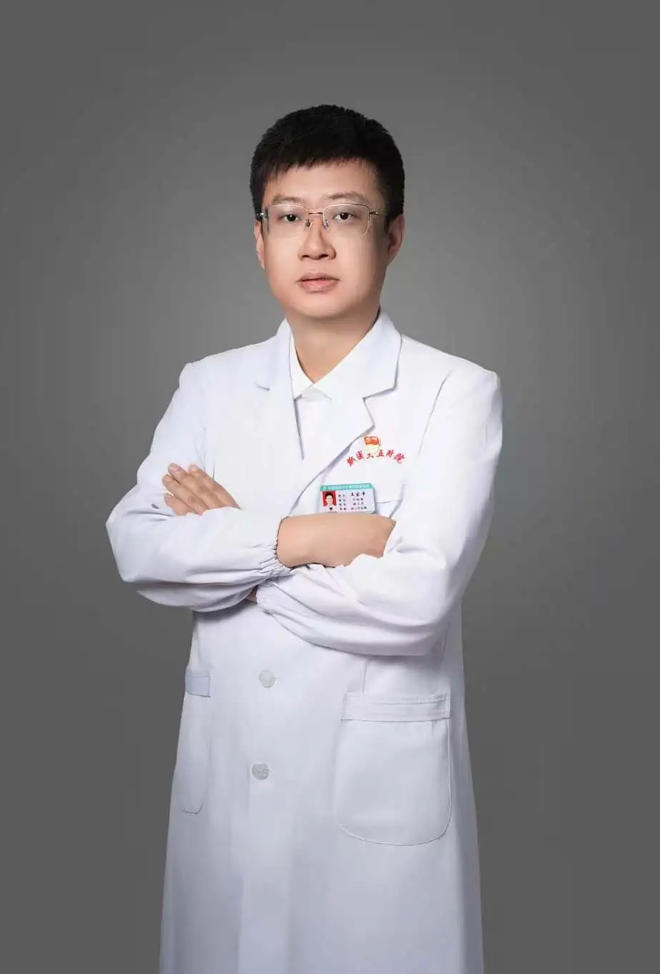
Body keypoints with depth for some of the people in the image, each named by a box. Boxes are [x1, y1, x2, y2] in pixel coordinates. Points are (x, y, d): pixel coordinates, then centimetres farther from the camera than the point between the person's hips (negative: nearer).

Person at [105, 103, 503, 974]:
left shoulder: (457, 393, -8)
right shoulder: (210, 386, 5)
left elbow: (417, 595, -19)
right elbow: (136, 544, -7)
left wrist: (225, 547, -11)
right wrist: (298, 537, -18)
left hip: (383, 787, -3)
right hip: (224, 778, 4)